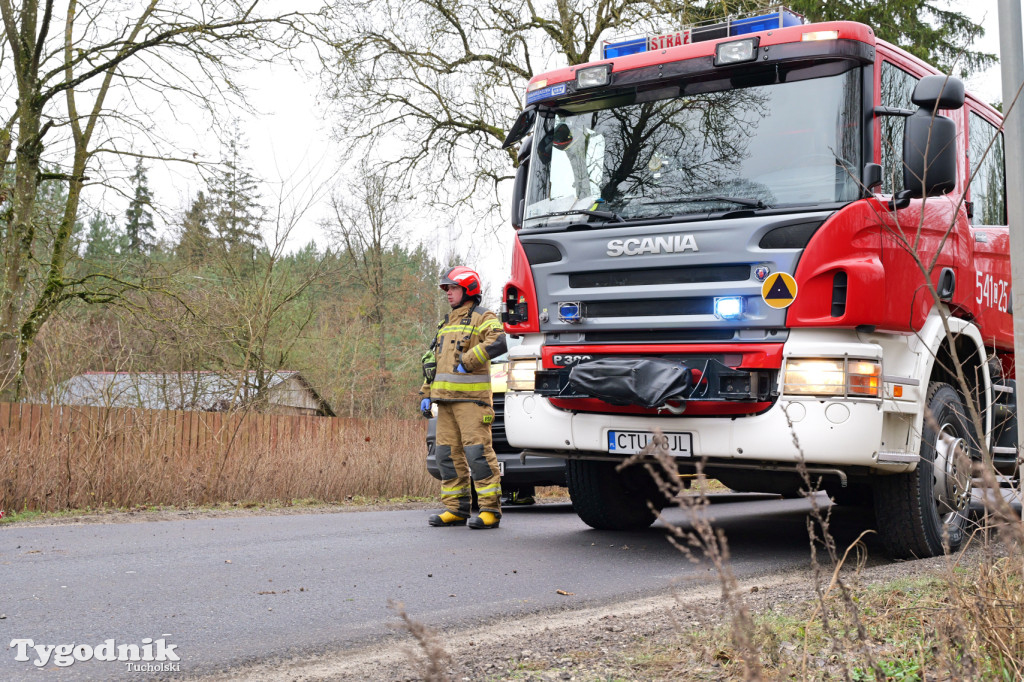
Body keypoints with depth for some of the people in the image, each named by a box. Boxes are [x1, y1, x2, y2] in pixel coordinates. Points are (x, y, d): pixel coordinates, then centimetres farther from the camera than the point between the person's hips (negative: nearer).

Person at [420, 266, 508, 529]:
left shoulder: (482, 317, -1)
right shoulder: (447, 323, 24)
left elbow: (498, 342, -21)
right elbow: (433, 360, 26)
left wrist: (467, 361, -20)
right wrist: (426, 393, 18)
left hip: (471, 397, -8)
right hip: (446, 398, 8)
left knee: (477, 451, -11)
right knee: (448, 453, 6)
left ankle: (490, 510, -8)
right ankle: (456, 509, 12)